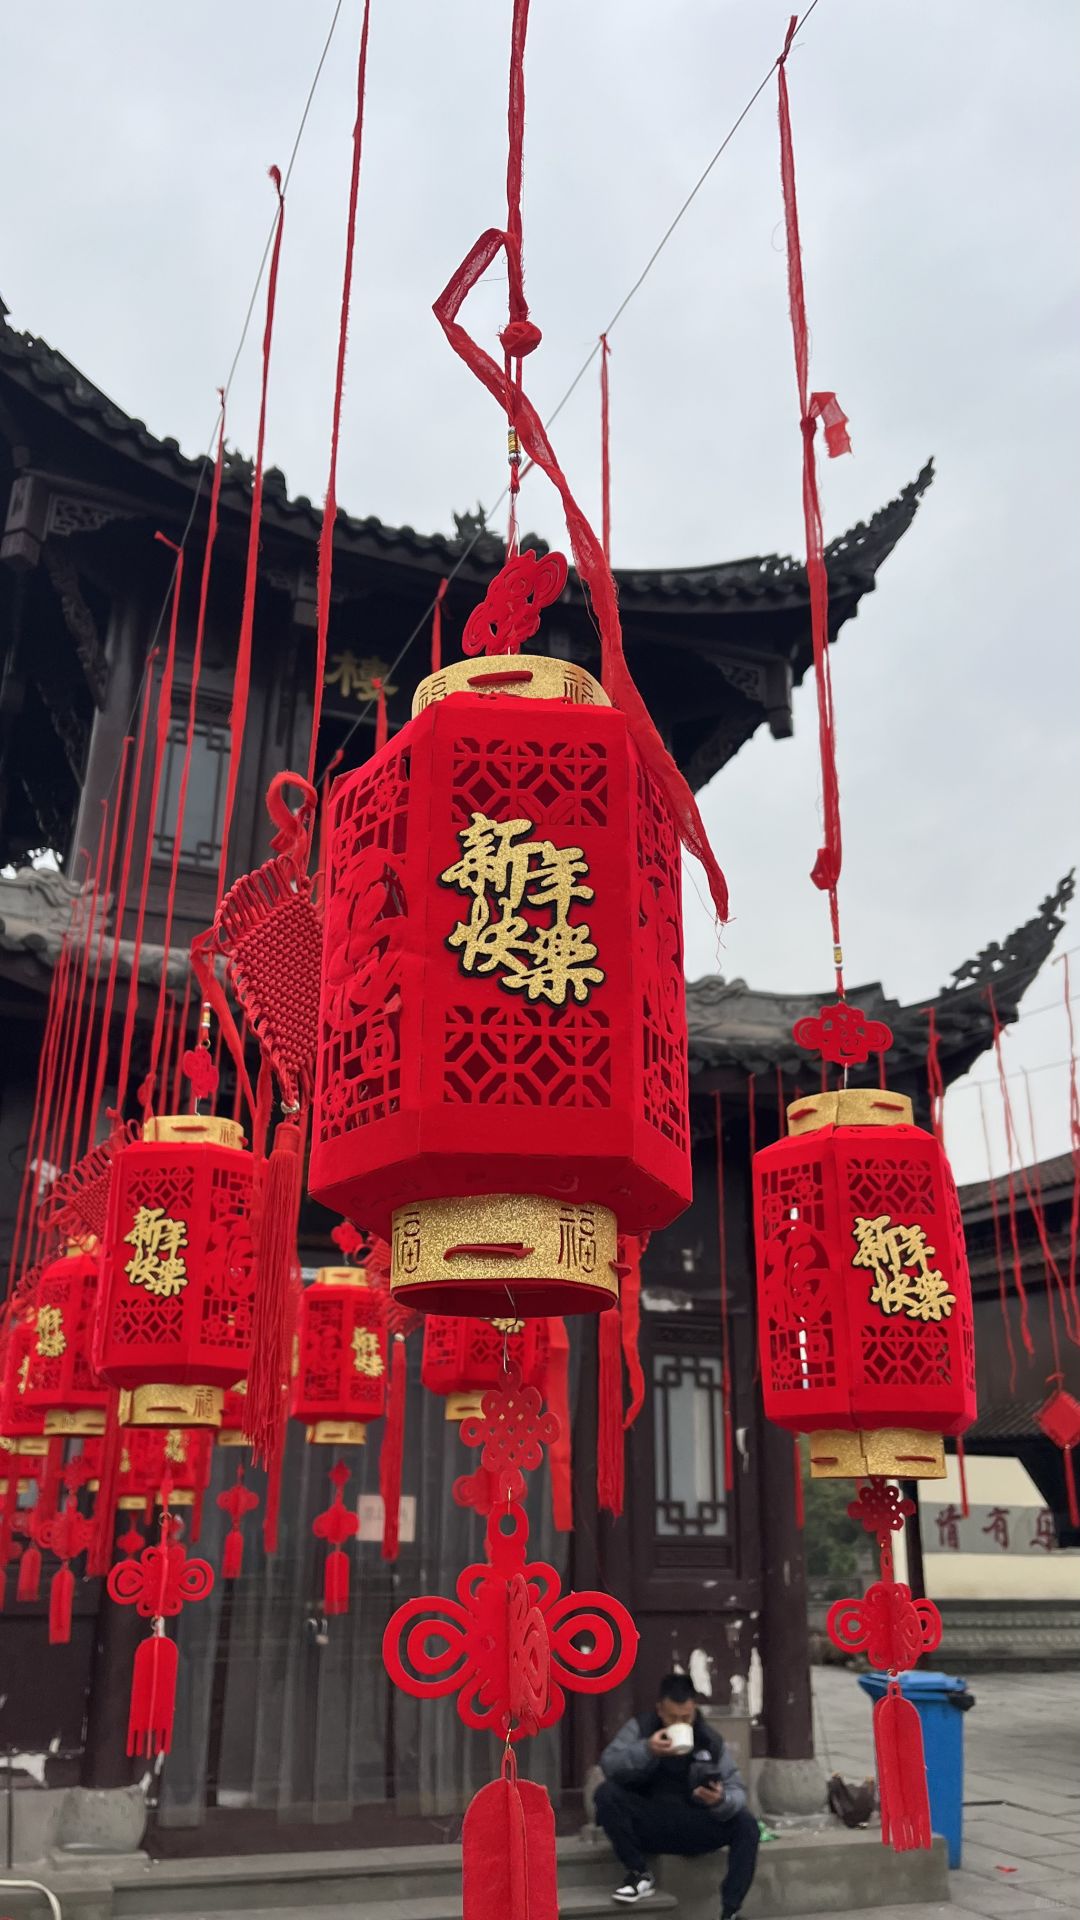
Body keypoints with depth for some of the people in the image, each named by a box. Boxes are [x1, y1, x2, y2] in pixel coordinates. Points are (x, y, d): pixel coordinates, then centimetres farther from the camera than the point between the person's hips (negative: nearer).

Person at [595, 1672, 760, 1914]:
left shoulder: (710, 1739, -2)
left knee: (746, 1824, -23)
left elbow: (736, 1790, -8)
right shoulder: (641, 1728, -5)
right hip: (648, 1825, -1)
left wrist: (721, 1801, -32)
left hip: (694, 1827, 1)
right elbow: (608, 1764, -19)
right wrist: (646, 1750, -35)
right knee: (607, 1792, -26)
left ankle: (730, 1912, -20)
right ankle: (640, 1873, -12)